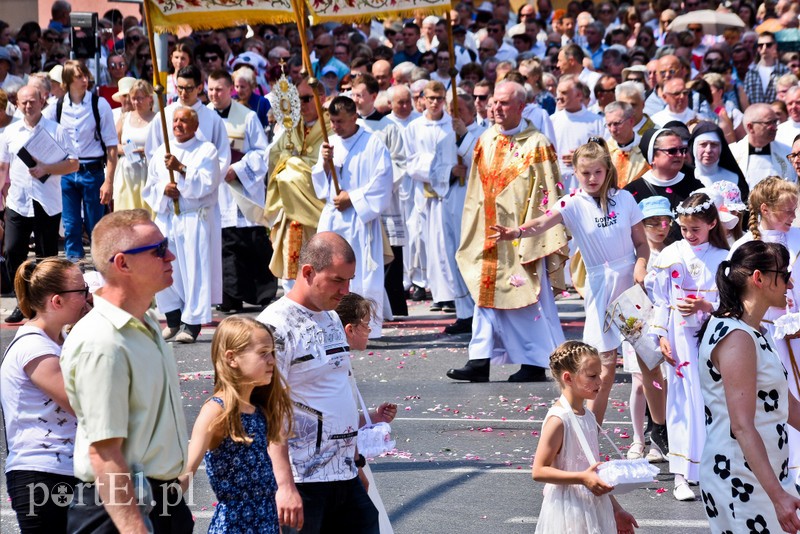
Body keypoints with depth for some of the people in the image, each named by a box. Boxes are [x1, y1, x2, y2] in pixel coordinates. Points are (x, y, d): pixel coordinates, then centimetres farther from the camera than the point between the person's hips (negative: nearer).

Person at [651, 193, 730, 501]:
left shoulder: (723, 258, 1)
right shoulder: (670, 256, 3)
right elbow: (660, 301, 5)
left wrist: (705, 306, -16)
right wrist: (661, 336, -2)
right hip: (681, 339, 0)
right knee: (683, 402, -2)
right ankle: (682, 475, 0)